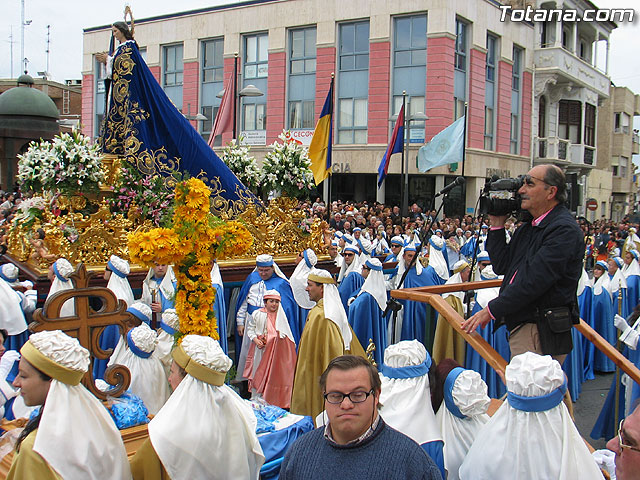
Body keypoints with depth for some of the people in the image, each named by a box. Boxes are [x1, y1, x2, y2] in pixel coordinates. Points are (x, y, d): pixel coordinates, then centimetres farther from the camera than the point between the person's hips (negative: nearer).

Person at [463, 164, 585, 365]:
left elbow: (534, 280, -20)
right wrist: (497, 225, 13)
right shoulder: (528, 227, 17)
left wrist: (492, 310, -17)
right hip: (520, 326, 9)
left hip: (542, 333, -9)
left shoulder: (564, 230, -13)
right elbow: (501, 266, 19)